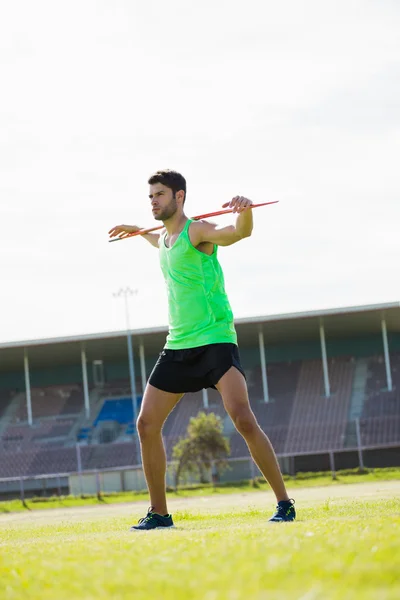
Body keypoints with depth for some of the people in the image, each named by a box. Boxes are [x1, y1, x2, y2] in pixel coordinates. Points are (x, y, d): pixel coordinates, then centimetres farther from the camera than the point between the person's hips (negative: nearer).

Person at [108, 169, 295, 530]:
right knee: (147, 424, 3)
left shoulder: (197, 231, -10)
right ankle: (159, 513, 13)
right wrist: (138, 231, 45)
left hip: (215, 340, -8)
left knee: (244, 419, -21)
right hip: (178, 346, 8)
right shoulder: (165, 236, 13)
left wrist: (244, 211, -51)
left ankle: (284, 504, -11)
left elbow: (240, 232, -32)